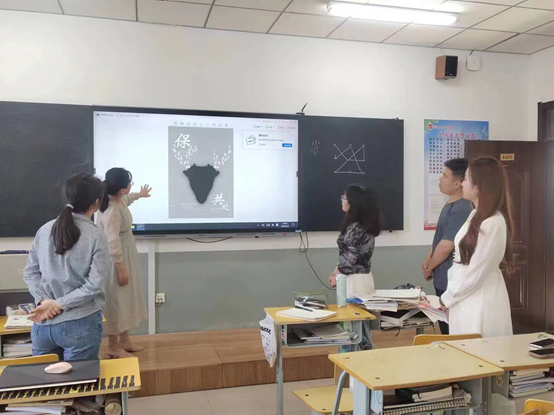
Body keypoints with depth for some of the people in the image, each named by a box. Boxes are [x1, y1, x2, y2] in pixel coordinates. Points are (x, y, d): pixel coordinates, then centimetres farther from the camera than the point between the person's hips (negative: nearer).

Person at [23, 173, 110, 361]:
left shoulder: (44, 230, 3)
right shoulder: (95, 236, -11)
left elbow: (30, 272, 5)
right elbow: (96, 285, -17)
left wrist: (44, 300, -6)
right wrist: (59, 304, -11)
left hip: (43, 323, 5)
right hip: (80, 325, -5)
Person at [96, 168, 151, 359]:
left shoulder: (118, 200, 2)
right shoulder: (112, 212, -29)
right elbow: (112, 244, -29)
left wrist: (139, 195, 47)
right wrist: (121, 268, -24)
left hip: (126, 258, 10)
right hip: (116, 262, -10)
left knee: (127, 300, 18)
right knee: (116, 302, 2)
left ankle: (124, 340, 32)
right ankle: (113, 347, 16)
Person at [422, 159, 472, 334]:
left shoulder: (460, 210, -22)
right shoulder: (450, 205, 10)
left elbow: (446, 246, -23)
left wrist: (429, 268, -8)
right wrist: (427, 261, 5)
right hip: (444, 279, 9)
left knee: (451, 330, 2)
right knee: (446, 325, 18)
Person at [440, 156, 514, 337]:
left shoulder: (492, 223, -22)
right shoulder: (477, 215, 8)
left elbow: (475, 273, -20)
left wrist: (447, 298, -9)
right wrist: (451, 294, 6)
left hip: (480, 301, -9)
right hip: (468, 297, 9)